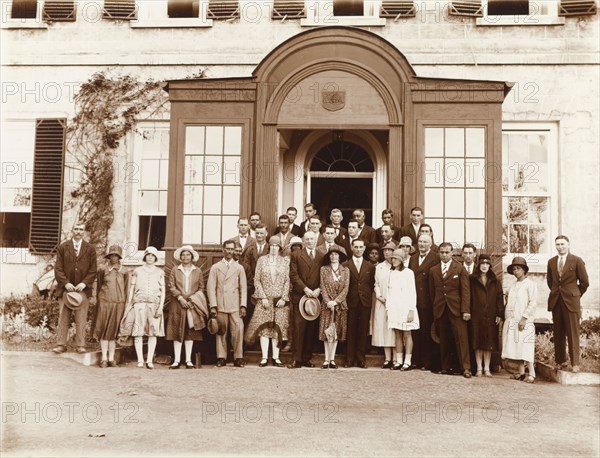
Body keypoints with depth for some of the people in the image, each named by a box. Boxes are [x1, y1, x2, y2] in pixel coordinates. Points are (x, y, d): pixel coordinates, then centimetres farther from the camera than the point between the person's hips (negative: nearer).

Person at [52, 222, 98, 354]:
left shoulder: (90, 249, 8)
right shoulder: (62, 247, 8)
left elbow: (93, 270, 4)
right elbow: (58, 268, 3)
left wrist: (84, 283, -9)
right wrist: (66, 283, -10)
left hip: (83, 289, 0)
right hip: (65, 288, 0)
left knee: (81, 320, -1)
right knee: (63, 319, 1)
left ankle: (80, 345, 3)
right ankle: (61, 345, 6)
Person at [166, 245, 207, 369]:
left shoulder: (198, 271, 9)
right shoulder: (175, 270, 7)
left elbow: (201, 288, 8)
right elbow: (171, 286, 1)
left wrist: (192, 300, -5)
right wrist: (180, 298, -11)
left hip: (192, 305, 1)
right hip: (177, 304, -1)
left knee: (190, 332, 1)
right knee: (177, 331, -2)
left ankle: (188, 360, 5)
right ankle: (177, 360, 0)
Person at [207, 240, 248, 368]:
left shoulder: (239, 268, 14)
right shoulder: (215, 267, 12)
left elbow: (243, 288, 10)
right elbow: (211, 287, 5)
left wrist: (243, 305, 0)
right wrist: (213, 306, -4)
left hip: (235, 306, 0)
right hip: (220, 306, 0)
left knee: (238, 331, -9)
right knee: (221, 332, 0)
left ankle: (238, 358, -3)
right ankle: (221, 358, 8)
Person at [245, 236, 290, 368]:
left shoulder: (285, 261, 7)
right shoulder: (262, 260, 6)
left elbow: (287, 281, 3)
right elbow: (257, 280, 3)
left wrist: (283, 298, -6)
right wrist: (263, 297, -6)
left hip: (280, 300, 0)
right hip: (264, 299, 0)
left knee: (277, 328, 0)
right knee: (264, 327, -5)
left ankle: (276, 357, 4)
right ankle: (264, 358, -3)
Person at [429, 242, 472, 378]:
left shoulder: (460, 269, 3)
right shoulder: (433, 270, 12)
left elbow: (465, 291, -2)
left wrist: (466, 310, -9)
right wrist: (435, 307, 8)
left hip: (456, 309, -3)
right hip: (440, 310, 3)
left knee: (461, 338, -6)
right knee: (444, 340, 5)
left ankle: (466, 368, -3)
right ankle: (446, 367, 13)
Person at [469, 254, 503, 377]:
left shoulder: (495, 282, 10)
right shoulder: (472, 280, 4)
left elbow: (499, 298, 6)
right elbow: (468, 297, 1)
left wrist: (499, 314, -3)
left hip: (490, 316, 1)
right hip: (476, 315, -1)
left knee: (489, 342, 3)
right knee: (477, 342, 1)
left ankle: (487, 368, 10)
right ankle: (479, 368, 8)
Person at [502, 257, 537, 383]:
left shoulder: (530, 284, -4)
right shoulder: (513, 285, 16)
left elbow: (532, 303, -11)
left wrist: (524, 318, -16)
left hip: (524, 321, -7)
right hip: (512, 321, 7)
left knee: (525, 348, -9)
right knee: (517, 347, 7)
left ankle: (531, 374, -6)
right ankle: (521, 373, 13)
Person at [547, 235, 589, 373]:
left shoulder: (577, 261, -1)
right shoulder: (551, 262, 11)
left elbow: (584, 282, 2)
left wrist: (575, 295, 7)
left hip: (571, 301, -4)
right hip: (556, 301, 4)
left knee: (573, 333, -4)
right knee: (558, 333, 5)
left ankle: (575, 363, 0)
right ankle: (561, 361, 12)